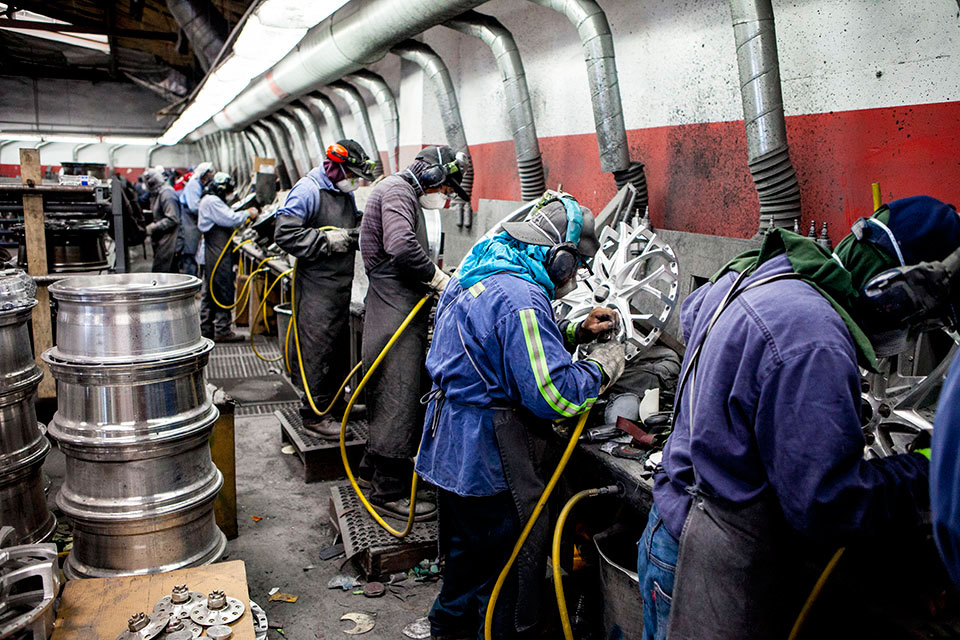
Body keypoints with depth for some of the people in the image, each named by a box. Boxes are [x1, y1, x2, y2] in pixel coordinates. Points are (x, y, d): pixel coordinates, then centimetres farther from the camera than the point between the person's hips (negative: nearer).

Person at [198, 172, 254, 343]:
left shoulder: (208, 200, 19)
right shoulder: (212, 202, -14)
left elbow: (225, 218, 19)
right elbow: (230, 220, -20)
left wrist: (238, 214, 6)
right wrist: (247, 214, -8)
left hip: (211, 253, 11)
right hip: (218, 255, -11)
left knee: (210, 292, 14)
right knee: (224, 291, -6)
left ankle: (206, 328, 21)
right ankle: (222, 330, -3)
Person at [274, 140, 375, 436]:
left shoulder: (346, 193, 17)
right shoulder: (308, 189, -10)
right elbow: (284, 233, -17)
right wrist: (328, 240, -19)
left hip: (343, 285, 9)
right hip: (317, 286, -8)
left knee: (341, 347, 13)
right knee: (318, 350, -6)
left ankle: (335, 406, 26)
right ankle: (315, 414, 5)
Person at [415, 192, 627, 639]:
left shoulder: (474, 278, 9)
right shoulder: (520, 298, -25)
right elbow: (555, 395, -27)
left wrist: (577, 331, 10)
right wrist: (603, 366, -9)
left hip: (453, 449, 11)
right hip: (491, 464, -10)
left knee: (467, 551, 28)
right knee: (510, 574, 7)